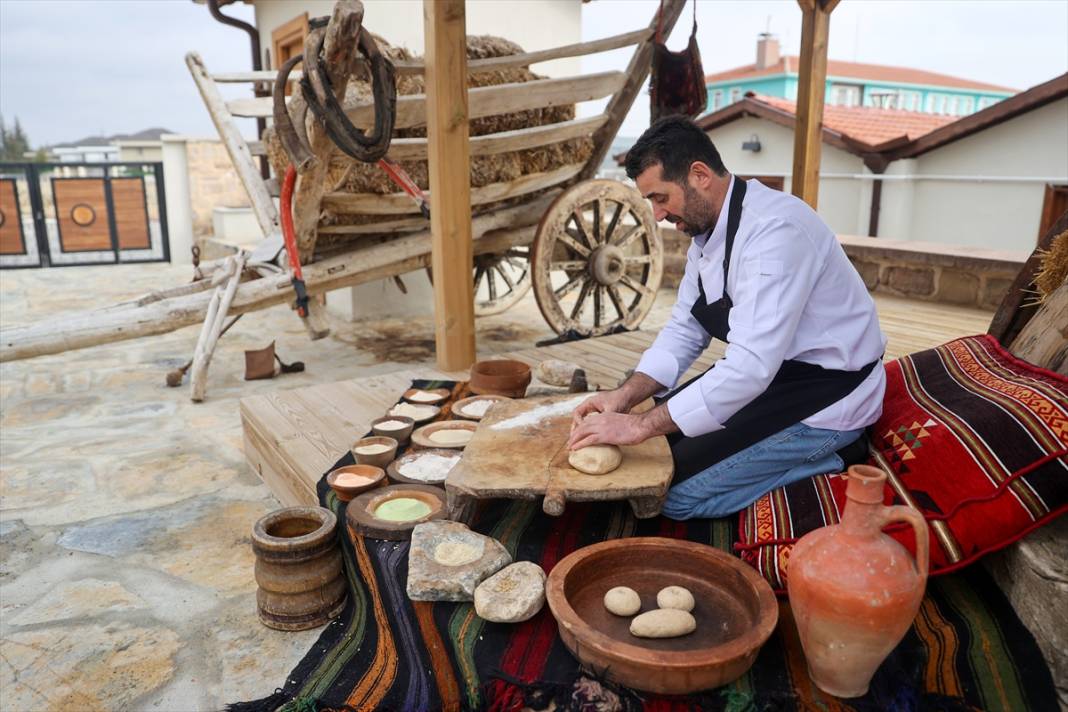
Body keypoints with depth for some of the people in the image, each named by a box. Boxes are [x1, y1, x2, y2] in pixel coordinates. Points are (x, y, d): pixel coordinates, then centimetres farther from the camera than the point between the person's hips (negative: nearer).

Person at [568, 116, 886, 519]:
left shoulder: (774, 230, -28)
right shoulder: (707, 229, 1)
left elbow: (752, 365, -34)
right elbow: (685, 330, 6)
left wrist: (641, 425, -30)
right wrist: (626, 396, -10)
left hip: (824, 395, -9)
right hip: (765, 373, 9)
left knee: (676, 495, -13)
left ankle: (828, 453, 0)